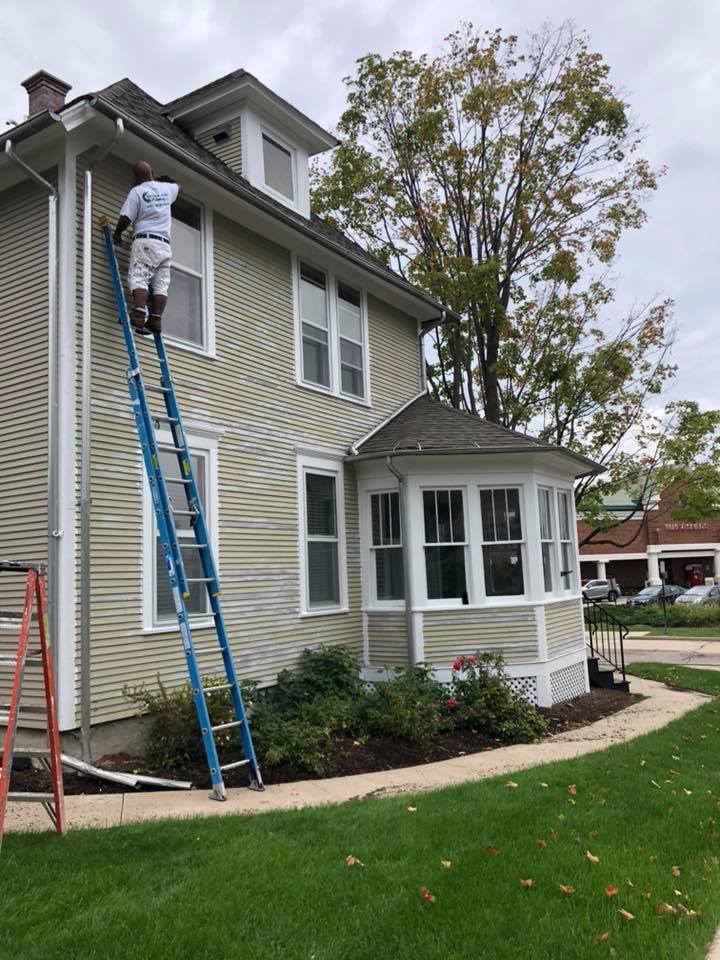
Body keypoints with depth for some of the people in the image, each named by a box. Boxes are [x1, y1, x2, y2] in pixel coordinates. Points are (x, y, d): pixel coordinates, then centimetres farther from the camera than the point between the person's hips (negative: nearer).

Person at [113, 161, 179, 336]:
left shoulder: (136, 192, -1)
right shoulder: (166, 188, 15)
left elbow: (125, 219, -6)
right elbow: (177, 186, 40)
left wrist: (117, 233, 11)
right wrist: (163, 179, 53)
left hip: (145, 240, -5)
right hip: (165, 244, 5)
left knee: (138, 279, -12)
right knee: (161, 285, 0)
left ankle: (139, 315, -29)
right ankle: (156, 320, -6)